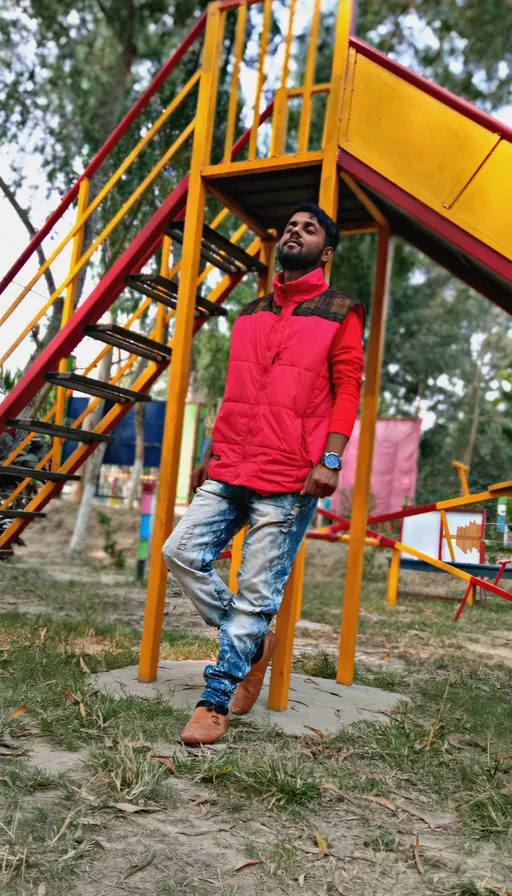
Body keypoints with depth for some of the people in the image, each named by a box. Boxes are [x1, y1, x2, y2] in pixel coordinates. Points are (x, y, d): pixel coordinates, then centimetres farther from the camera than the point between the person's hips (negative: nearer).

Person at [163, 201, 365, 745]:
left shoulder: (339, 313, 3)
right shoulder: (250, 314, 19)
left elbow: (347, 389, -4)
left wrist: (330, 460, -16)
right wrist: (211, 455, 19)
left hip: (290, 481, -6)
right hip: (230, 472, 6)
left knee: (256, 593, -5)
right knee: (181, 551, -4)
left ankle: (216, 702, 8)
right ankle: (252, 642, 16)